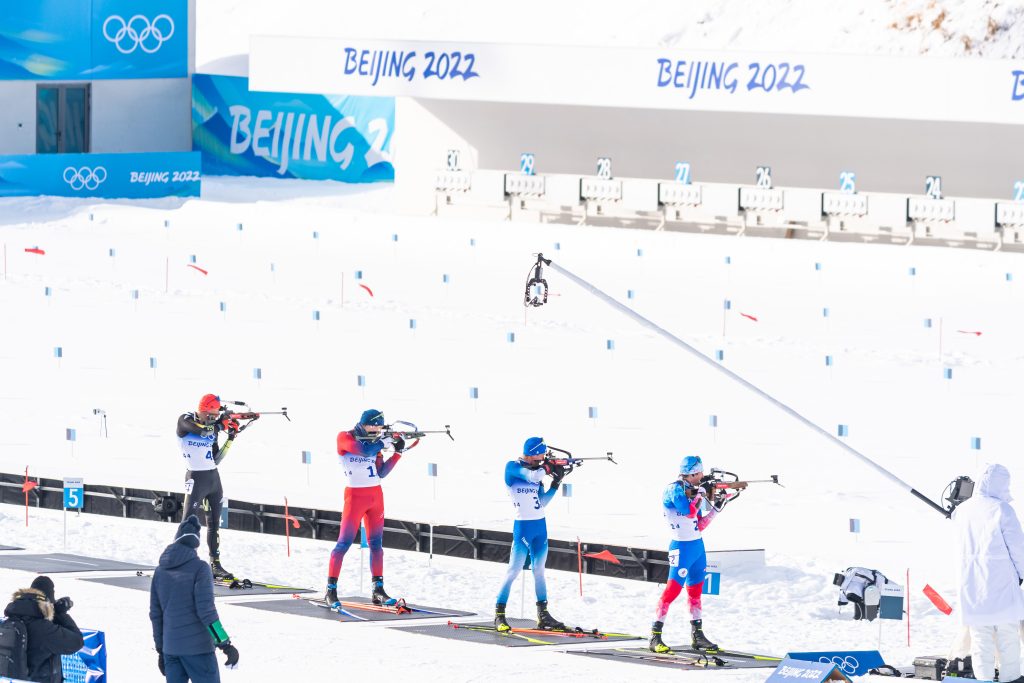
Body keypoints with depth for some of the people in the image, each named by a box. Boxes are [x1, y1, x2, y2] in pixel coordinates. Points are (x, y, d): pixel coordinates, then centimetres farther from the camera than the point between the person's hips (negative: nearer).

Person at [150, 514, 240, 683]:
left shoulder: (160, 571, 9)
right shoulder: (199, 568, -8)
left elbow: (155, 613, 12)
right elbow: (206, 610, -14)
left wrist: (160, 649, 20)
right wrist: (225, 644, -11)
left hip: (171, 648, 5)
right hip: (198, 648, -5)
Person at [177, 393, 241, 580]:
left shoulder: (213, 428, 11)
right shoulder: (185, 421, -7)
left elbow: (216, 460, 12)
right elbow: (203, 430, -28)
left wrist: (231, 438, 4)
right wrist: (221, 423, -12)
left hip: (214, 478, 7)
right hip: (196, 478, -7)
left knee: (214, 524, 11)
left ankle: (215, 564, 18)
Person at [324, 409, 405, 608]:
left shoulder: (374, 442, 9)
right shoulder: (345, 438, -8)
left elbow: (381, 473, 6)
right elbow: (364, 450, -25)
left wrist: (398, 452, -1)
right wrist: (384, 442, -11)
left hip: (376, 495, 6)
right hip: (355, 495, -6)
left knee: (376, 543, 6)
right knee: (344, 543, -9)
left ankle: (378, 590, 9)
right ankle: (331, 590, -6)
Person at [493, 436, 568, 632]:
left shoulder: (537, 472, 11)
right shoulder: (512, 467, -6)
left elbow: (542, 502, 8)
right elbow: (531, 476, -23)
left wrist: (555, 483, -2)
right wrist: (548, 467, -7)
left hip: (540, 526, 6)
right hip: (523, 526, -6)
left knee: (539, 570, 10)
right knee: (514, 570, -7)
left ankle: (543, 616, 15)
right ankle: (499, 614, 0)